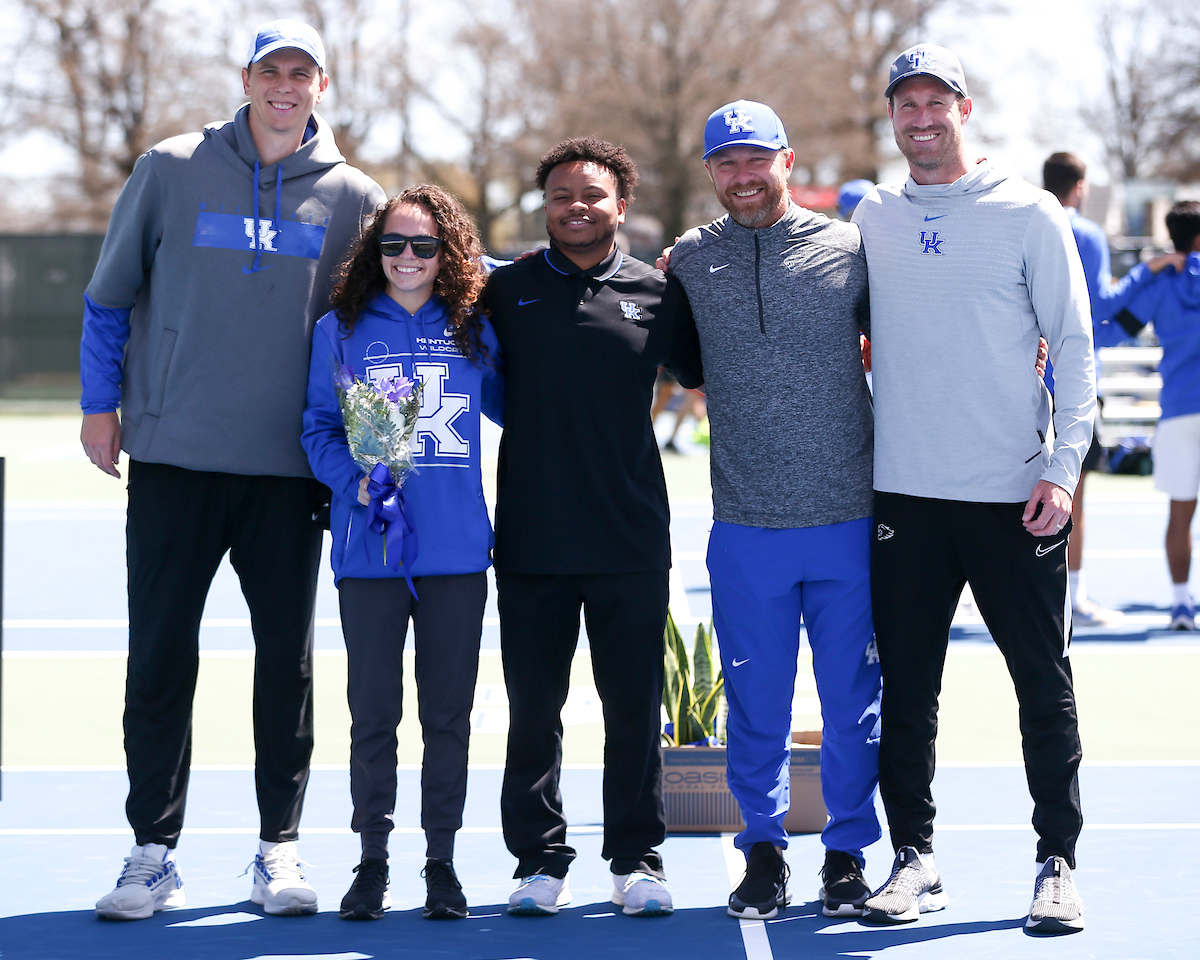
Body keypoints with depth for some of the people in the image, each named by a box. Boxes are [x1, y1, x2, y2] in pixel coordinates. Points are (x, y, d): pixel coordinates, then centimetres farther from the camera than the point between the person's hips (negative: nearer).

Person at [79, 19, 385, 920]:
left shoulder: (352, 197, 5)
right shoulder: (171, 170, 2)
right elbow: (111, 291, 10)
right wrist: (101, 402, 4)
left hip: (289, 469, 1)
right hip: (173, 457, -1)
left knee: (287, 660, 5)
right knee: (160, 657, 1)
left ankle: (279, 848, 15)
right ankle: (153, 853, 8)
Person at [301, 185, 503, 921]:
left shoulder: (475, 332, 7)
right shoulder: (342, 330, 4)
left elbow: (509, 406, 20)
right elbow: (320, 427, 3)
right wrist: (356, 480, -13)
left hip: (458, 552, 1)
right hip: (370, 550, -1)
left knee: (448, 714, 6)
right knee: (372, 714, 3)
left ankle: (442, 862, 15)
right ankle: (373, 861, 13)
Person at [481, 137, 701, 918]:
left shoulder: (658, 295, 5)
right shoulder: (508, 291, 5)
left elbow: (708, 376, 18)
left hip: (631, 539, 0)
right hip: (531, 539, 0)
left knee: (634, 707, 4)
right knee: (534, 709, 5)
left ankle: (637, 859, 15)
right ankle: (541, 860, 15)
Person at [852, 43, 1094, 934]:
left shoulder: (1028, 214, -1)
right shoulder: (872, 217, 8)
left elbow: (1074, 346, -2)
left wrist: (1062, 468, -9)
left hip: (1014, 494, -3)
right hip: (904, 494, 3)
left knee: (1045, 686, 1)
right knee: (907, 689, 6)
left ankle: (1058, 863, 9)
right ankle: (916, 858, 15)